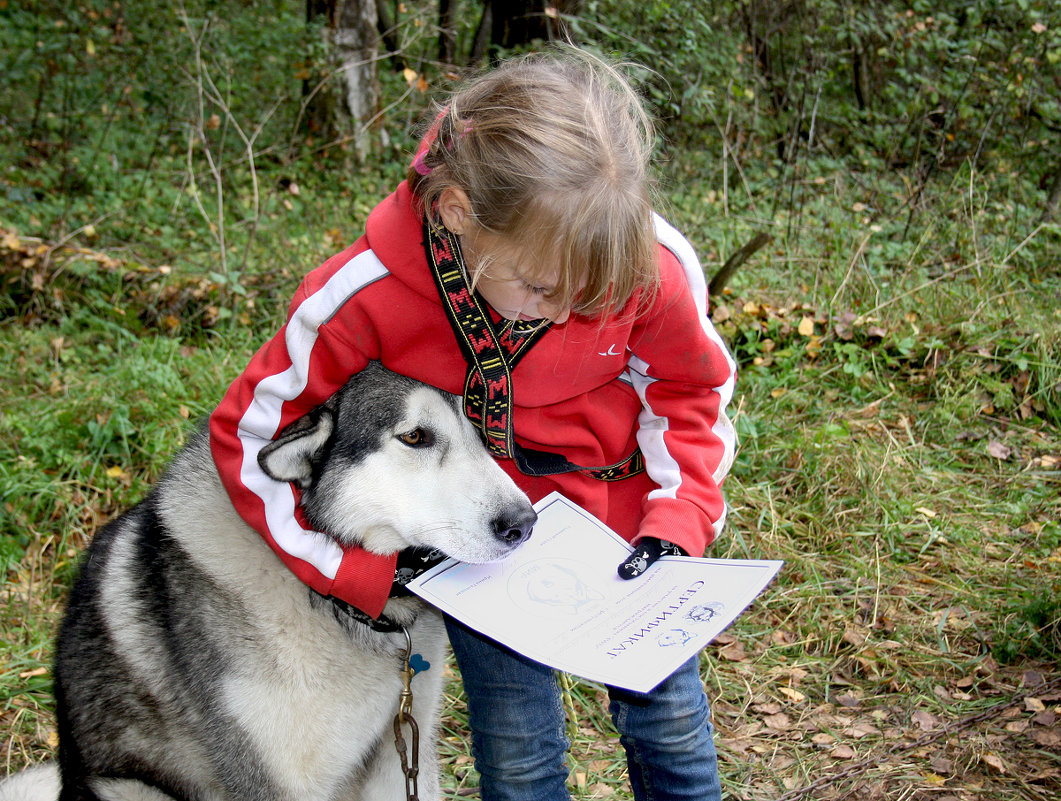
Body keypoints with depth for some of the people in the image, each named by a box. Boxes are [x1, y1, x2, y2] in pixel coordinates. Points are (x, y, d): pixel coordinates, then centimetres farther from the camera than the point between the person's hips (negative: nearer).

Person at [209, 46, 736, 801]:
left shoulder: (653, 266, -27)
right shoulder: (365, 295, -30)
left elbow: (689, 385, -4)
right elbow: (250, 434, -17)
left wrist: (679, 520, -15)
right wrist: (357, 572, -19)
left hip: (620, 511, 2)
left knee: (668, 721, 13)